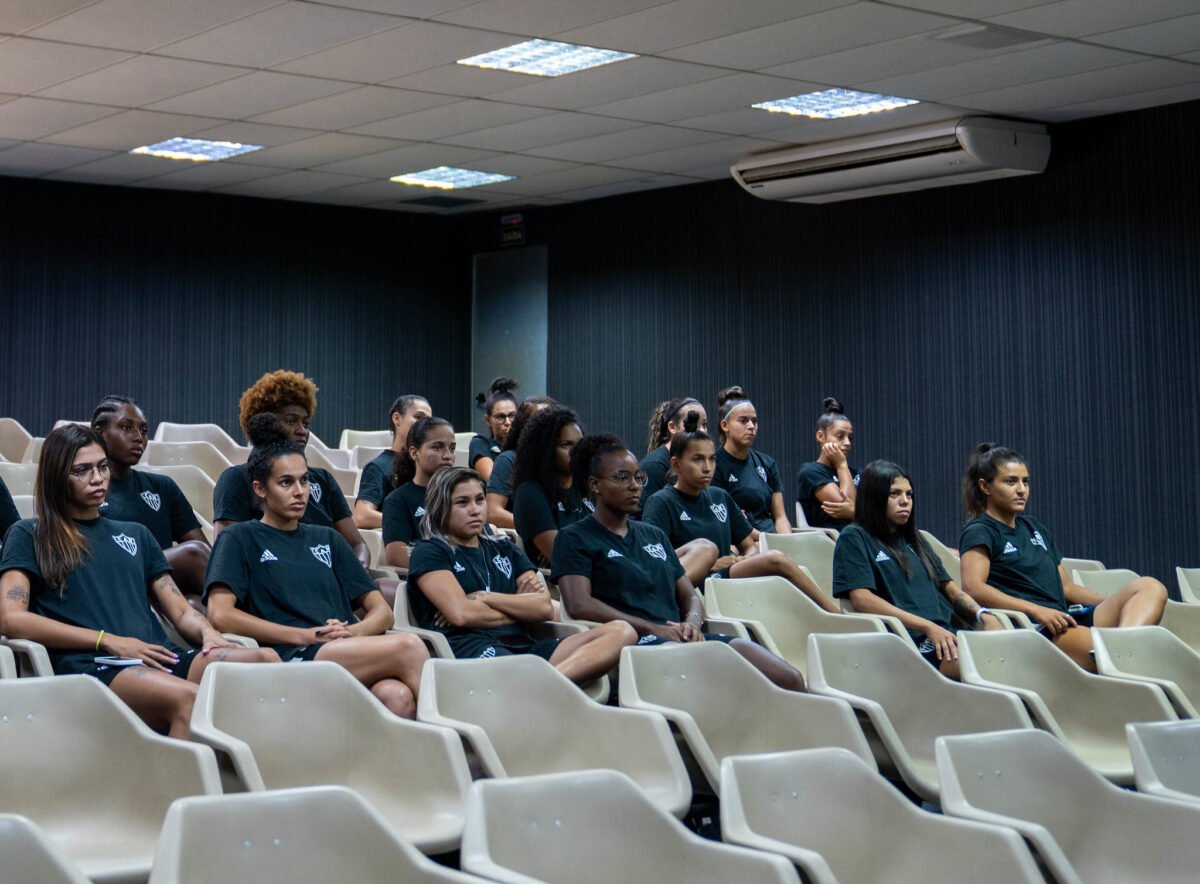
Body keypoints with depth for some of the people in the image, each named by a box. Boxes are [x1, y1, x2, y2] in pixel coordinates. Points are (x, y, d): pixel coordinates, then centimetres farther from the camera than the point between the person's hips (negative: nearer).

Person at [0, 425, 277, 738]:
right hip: (89, 666, -5)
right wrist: (109, 641, -8)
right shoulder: (29, 536, 16)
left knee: (265, 660, -28)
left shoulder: (136, 535, 30)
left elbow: (181, 612, 24)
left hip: (158, 659, 5)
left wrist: (208, 633, -2)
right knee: (188, 699, -39)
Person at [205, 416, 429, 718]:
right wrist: (305, 636, -9)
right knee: (408, 647, -30)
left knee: (398, 696, -34)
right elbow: (220, 614, -2)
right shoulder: (240, 538, 14)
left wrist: (354, 631, -2)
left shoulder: (326, 539, 29)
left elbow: (381, 611, 23)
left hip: (350, 653, 5)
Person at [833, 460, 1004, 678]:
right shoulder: (854, 539, 7)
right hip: (911, 642, -7)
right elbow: (861, 599, -7)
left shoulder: (914, 540, 29)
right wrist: (928, 626, -16)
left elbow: (950, 589, 26)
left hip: (947, 635, 7)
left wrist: (984, 616, 3)